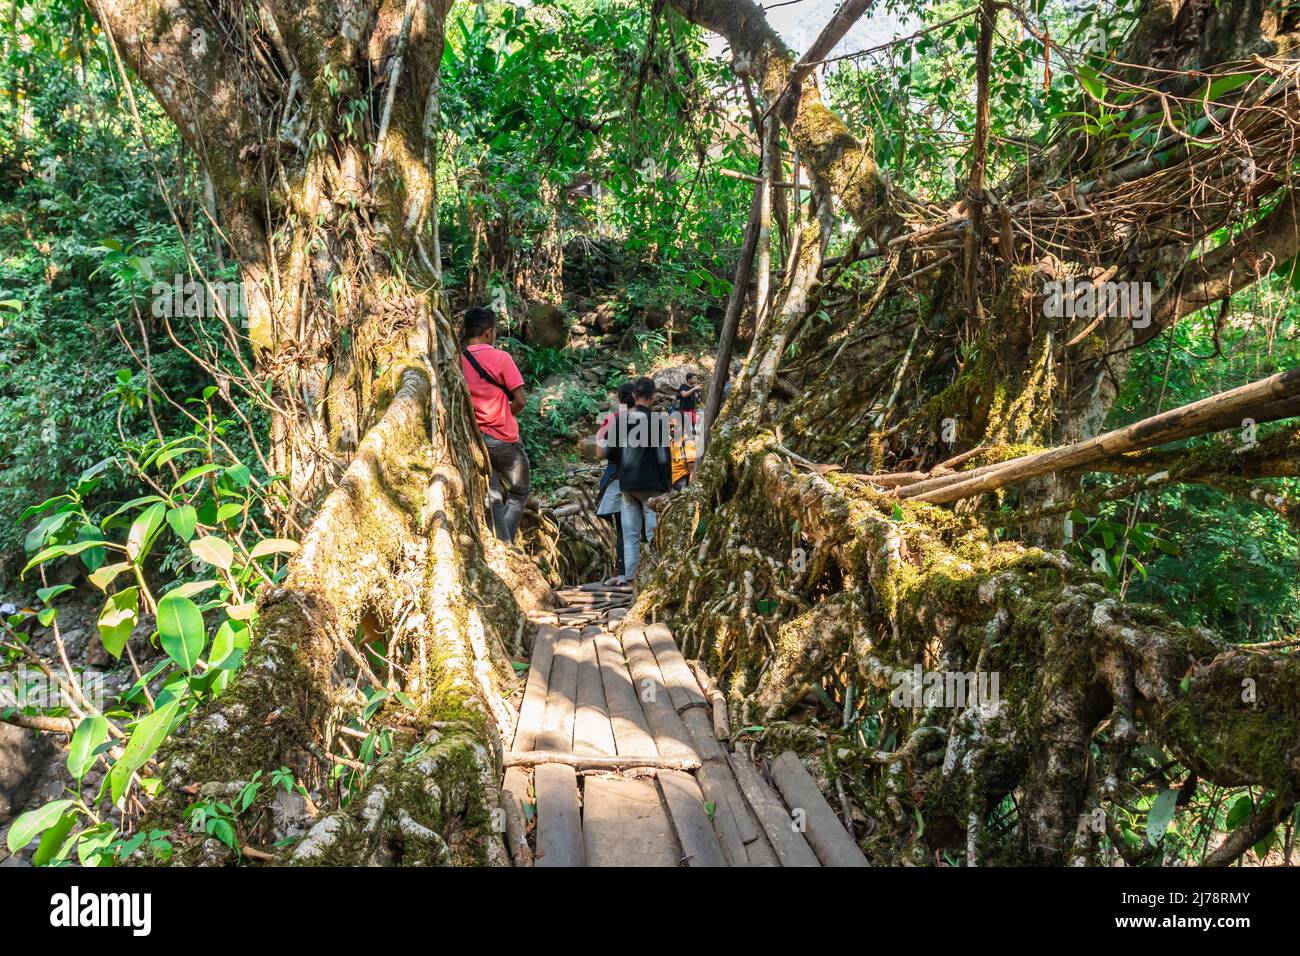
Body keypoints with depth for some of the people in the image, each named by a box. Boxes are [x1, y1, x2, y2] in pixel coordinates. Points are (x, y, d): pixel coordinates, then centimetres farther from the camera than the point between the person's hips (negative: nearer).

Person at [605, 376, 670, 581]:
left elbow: (608, 452, 8)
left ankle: (631, 575, 8)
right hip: (651, 485, -5)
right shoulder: (656, 421, -10)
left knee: (630, 533, 8)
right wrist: (667, 483, 0)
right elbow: (663, 456, -10)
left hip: (626, 485, 5)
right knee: (655, 532, 1)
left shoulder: (620, 420, 4)